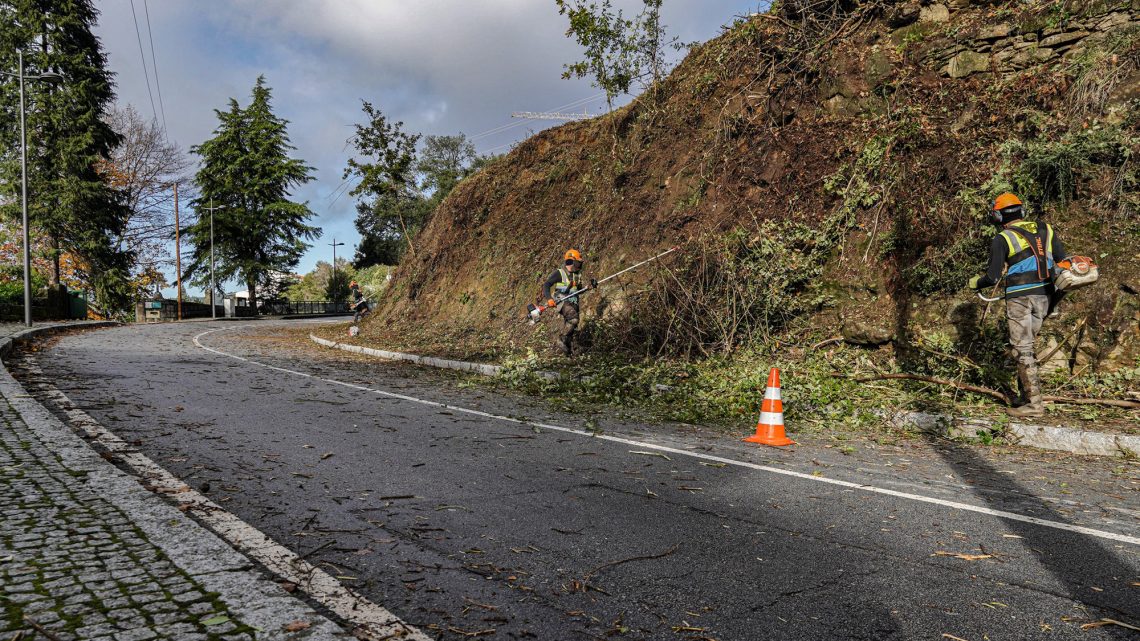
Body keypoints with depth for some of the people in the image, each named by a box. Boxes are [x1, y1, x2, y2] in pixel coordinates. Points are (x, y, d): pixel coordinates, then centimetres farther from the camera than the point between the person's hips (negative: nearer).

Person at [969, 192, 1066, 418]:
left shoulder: (1002, 239, -5)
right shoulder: (1046, 229, 11)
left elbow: (993, 277, -8)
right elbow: (1063, 261, 11)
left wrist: (975, 283, 12)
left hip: (1019, 297, -6)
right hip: (1044, 295, 6)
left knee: (1023, 349, -1)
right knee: (1029, 344, 17)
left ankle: (1034, 403, -1)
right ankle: (1027, 393, 21)